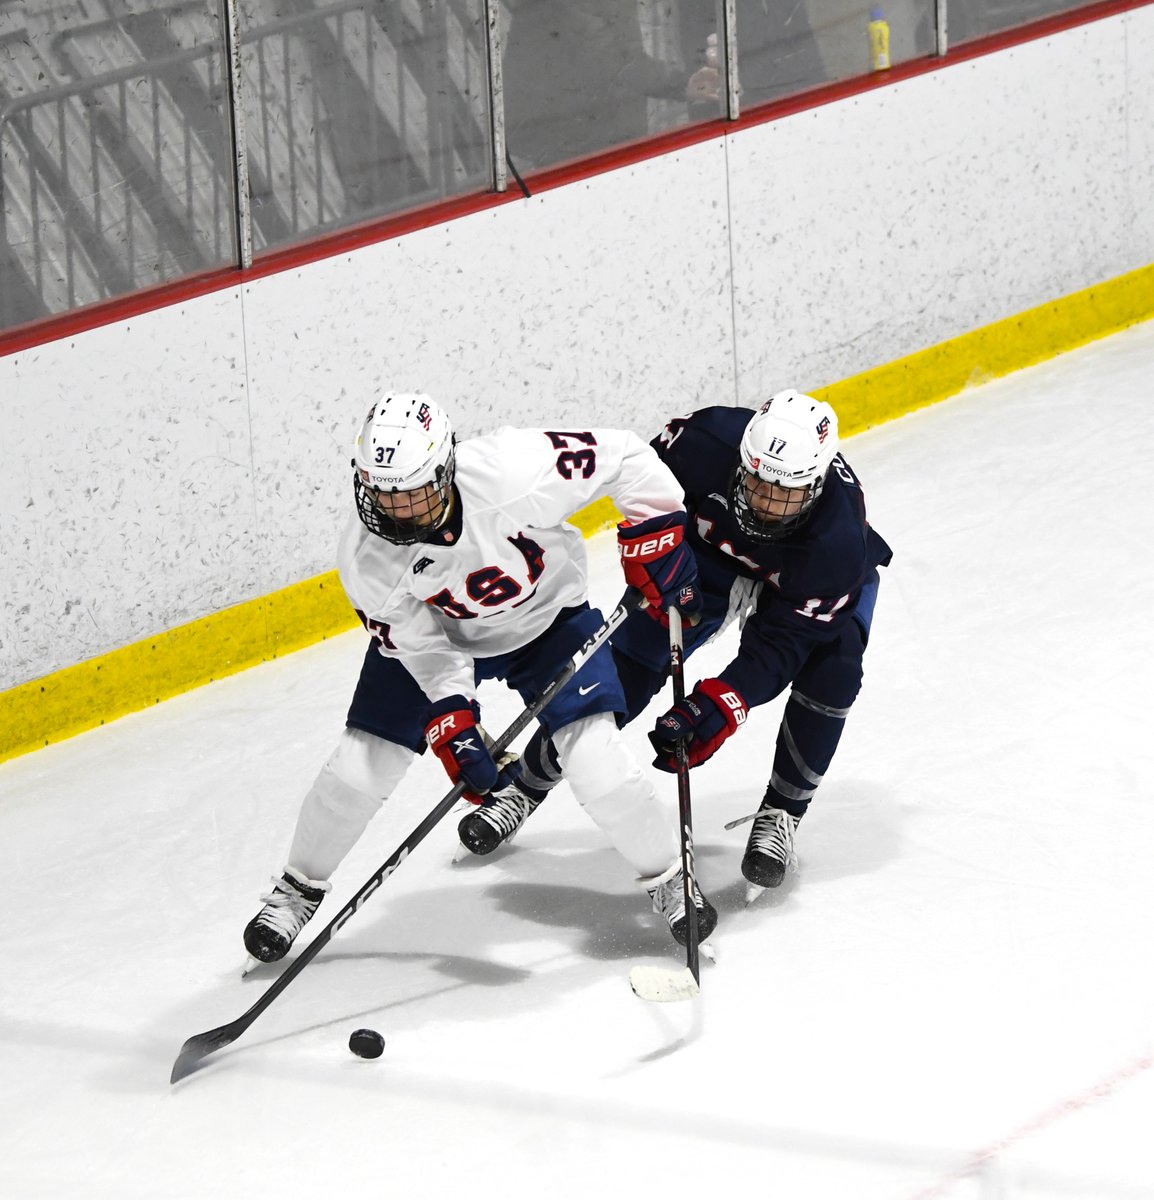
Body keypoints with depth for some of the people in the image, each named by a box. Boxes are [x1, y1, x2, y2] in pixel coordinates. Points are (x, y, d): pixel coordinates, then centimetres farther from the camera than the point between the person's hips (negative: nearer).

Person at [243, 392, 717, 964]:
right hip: (437, 632, 2)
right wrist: (451, 720, -32)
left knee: (593, 757, -14)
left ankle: (667, 877, 12)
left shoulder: (510, 471, -39)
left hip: (544, 618, -2)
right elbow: (423, 647, -20)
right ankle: (299, 886, 23)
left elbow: (623, 455, -27)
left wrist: (656, 530, -30)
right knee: (361, 762, -3)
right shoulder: (365, 555, -29)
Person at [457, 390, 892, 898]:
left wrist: (716, 707, -47)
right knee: (628, 662, -7)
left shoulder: (839, 540, -41)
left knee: (831, 670, -27)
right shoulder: (706, 439, -37)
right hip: (710, 549, 2)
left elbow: (778, 645, -37)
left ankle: (780, 814, -7)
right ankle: (526, 783, 10)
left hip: (807, 583, -2)